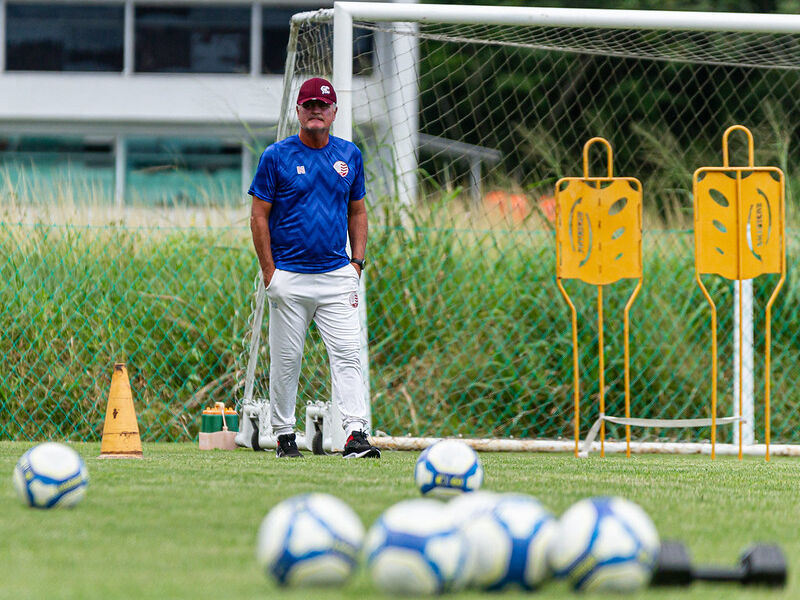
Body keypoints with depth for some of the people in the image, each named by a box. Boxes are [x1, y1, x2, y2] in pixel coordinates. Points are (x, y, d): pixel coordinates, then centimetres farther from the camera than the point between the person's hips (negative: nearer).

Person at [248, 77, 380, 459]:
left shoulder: (349, 155, 10)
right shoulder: (277, 156, -1)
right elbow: (259, 215, 0)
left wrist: (357, 262, 7)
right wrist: (269, 272, -7)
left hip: (337, 274, 2)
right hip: (289, 278, -2)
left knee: (347, 355, -9)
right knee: (285, 360, 2)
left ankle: (355, 434, -16)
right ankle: (284, 435, 14)